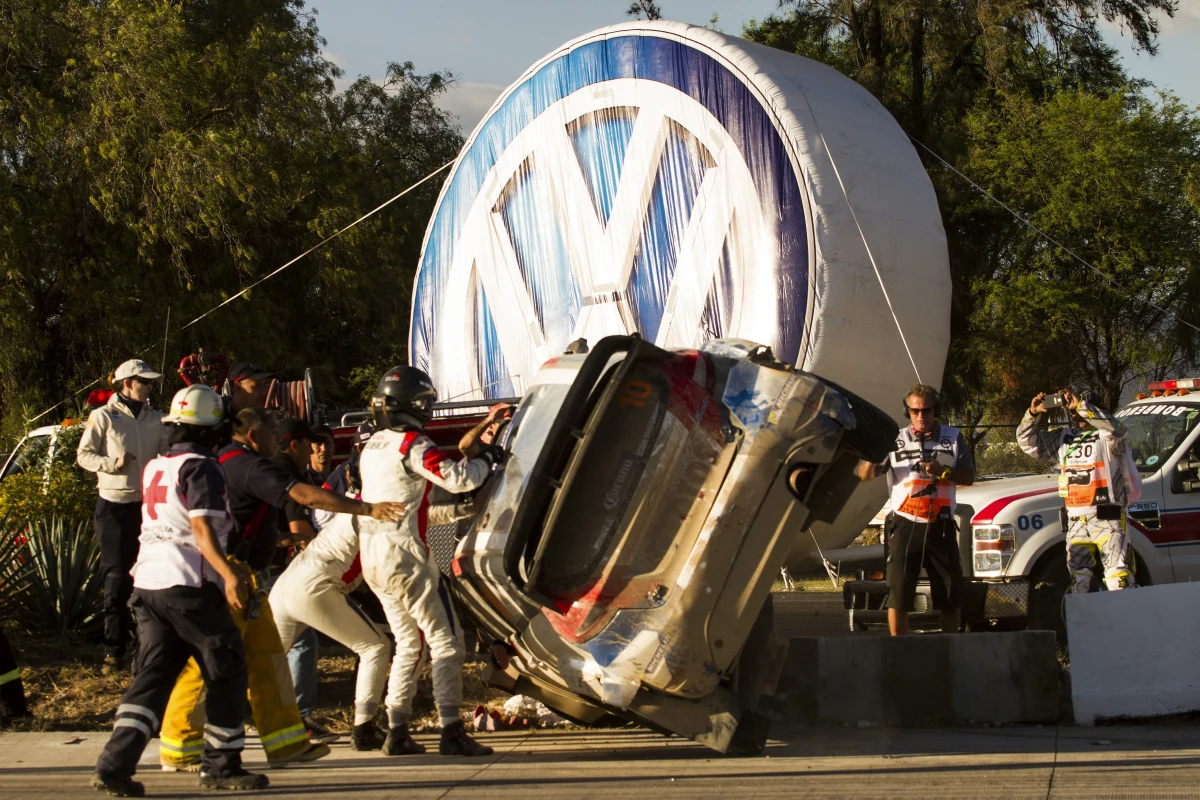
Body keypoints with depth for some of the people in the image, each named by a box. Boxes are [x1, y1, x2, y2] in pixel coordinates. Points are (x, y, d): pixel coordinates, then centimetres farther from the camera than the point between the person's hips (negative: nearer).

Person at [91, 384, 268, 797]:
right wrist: (228, 573, -28)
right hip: (190, 585, -8)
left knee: (151, 677, 6)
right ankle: (220, 766, 9)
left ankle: (115, 765, -7)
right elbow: (202, 528, -19)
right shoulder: (202, 468, -8)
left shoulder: (154, 469, 17)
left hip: (148, 581, 8)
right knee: (227, 673, 6)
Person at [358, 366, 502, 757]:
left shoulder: (373, 446, 14)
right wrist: (486, 459, -4)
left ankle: (396, 731, 13)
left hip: (373, 559, 9)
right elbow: (457, 478, -22)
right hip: (406, 556, -9)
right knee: (446, 640, -4)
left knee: (409, 644, 17)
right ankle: (451, 732, -9)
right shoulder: (411, 444, -13)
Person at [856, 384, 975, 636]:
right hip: (904, 525, -2)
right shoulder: (895, 441, 4)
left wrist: (943, 471, -13)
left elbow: (969, 477, 6)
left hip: (940, 526, 2)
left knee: (951, 593, 8)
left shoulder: (953, 438, 9)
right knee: (898, 593, -5)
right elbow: (865, 475, -3)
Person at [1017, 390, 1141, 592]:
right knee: (1079, 582, 9)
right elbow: (1028, 442, 18)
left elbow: (1115, 428, -24)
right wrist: (1033, 414, 0)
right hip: (1075, 523, 6)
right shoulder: (1063, 438, 18)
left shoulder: (1106, 437, -1)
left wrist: (1081, 406, -25)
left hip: (1107, 521, -6)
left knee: (1119, 579, -14)